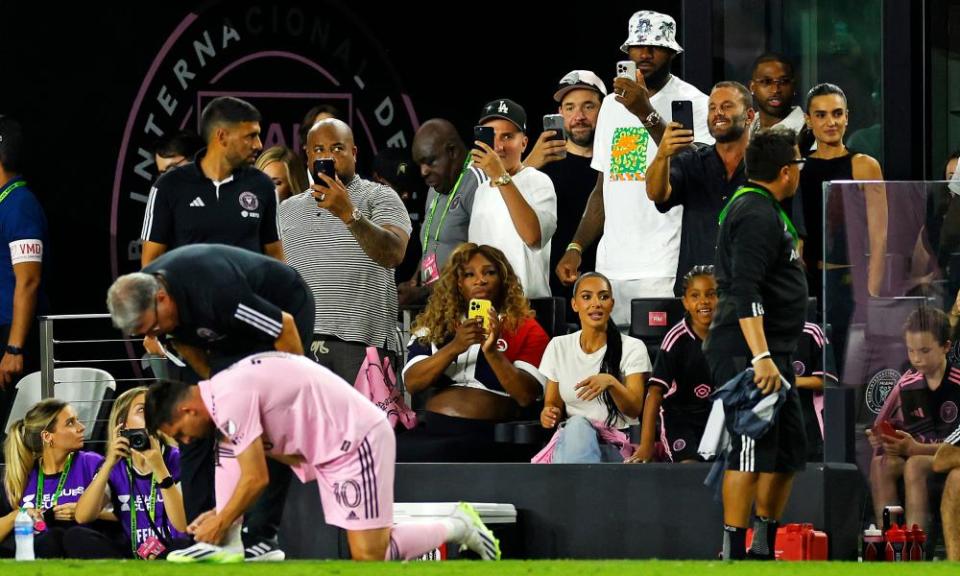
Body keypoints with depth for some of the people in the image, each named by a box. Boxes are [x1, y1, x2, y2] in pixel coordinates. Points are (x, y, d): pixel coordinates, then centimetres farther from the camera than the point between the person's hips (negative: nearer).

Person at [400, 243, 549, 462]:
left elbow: (527, 396, -2)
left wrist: (492, 352, -16)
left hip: (488, 436, -3)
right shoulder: (434, 325, 18)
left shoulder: (526, 329, 10)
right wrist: (453, 348, -11)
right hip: (432, 430, 3)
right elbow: (412, 383, 4)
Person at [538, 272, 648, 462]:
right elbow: (552, 403, 15)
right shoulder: (558, 347, 11)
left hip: (617, 445, -2)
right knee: (577, 425, -36)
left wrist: (610, 382, -27)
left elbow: (634, 409, -6)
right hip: (569, 441, 2)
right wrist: (549, 414, -10)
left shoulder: (632, 347, 2)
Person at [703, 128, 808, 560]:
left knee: (788, 451, 14)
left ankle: (765, 548, 20)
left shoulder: (759, 208, 19)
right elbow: (745, 291, -24)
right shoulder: (757, 215, -15)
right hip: (748, 353, -11)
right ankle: (734, 552, -12)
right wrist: (761, 357, -31)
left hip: (771, 354, 11)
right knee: (753, 451, -12)